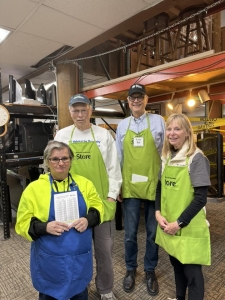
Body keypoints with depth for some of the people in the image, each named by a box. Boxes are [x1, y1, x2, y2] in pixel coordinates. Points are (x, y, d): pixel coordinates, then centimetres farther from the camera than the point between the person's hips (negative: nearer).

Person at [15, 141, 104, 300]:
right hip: (50, 260, -2)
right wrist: (45, 227, -24)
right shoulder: (34, 188, -9)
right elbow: (23, 223, -7)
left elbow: (97, 207, 4)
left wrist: (88, 219, -16)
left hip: (80, 256, 3)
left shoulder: (84, 183, -2)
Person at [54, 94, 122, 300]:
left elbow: (113, 167, 1)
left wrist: (112, 195, -3)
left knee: (104, 248, 13)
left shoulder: (104, 135, 0)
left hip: (102, 202, -1)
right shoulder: (62, 135, 3)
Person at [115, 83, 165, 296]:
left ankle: (150, 271, 37)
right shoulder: (122, 126, 7)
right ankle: (130, 269, 37)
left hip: (154, 186, -1)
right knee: (130, 233, 13)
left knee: (153, 233, 14)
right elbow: (118, 158, 9)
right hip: (130, 187, 2)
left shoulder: (158, 121, -1)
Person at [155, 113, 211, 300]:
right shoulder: (167, 157, 4)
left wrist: (179, 223, -16)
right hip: (168, 225, 6)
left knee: (192, 271, 8)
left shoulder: (197, 158, -14)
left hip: (189, 227, -6)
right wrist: (158, 213, -3)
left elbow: (200, 198, -16)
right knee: (176, 264, 23)